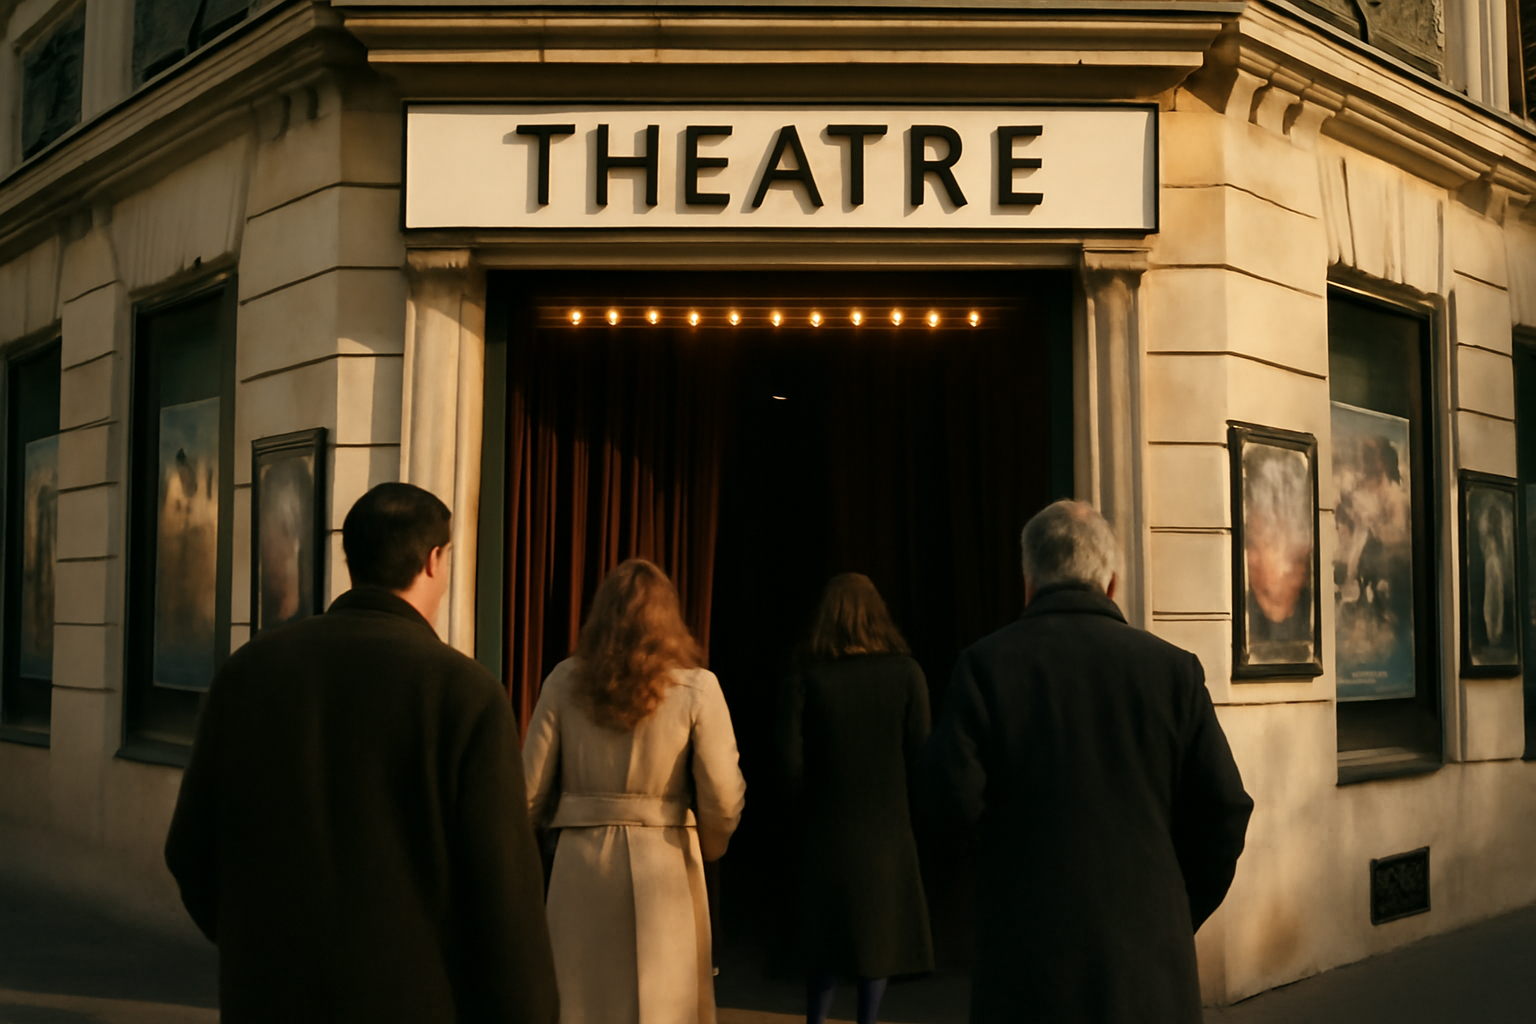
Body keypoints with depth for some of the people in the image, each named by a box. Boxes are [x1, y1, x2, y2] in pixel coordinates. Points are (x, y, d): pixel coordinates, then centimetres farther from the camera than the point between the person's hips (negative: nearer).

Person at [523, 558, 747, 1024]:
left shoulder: (564, 681, 0)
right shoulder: (697, 688, -5)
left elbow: (531, 789, 1)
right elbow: (723, 797, -9)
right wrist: (710, 845, 11)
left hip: (581, 863, 2)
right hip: (665, 867, -2)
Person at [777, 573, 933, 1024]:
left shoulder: (805, 678, -7)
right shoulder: (906, 672, -6)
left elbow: (790, 755, -10)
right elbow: (919, 753, -7)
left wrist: (810, 803, 6)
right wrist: (902, 801, 10)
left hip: (827, 826, 0)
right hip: (887, 824, 0)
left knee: (827, 934, 14)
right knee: (879, 932, 13)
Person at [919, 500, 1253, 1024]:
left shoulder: (986, 664, -5)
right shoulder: (1173, 668, 0)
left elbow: (950, 798, -12)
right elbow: (1224, 810, 0)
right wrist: (1179, 915, 14)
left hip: (1029, 955, -1)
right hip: (1150, 961, 2)